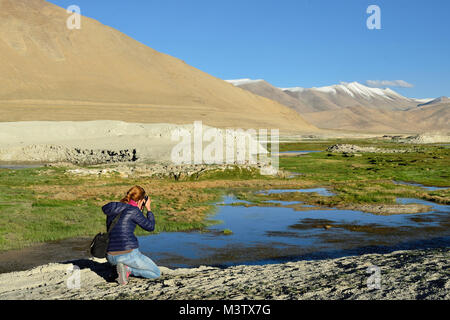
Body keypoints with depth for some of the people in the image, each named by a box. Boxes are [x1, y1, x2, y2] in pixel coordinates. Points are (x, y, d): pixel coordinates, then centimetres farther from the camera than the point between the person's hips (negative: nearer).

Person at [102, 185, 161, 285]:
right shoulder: (134, 210, -9)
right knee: (157, 273, 14)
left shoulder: (112, 211, 10)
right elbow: (150, 227, 0)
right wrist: (149, 208, 10)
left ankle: (122, 267, 7)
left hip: (111, 257, 7)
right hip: (128, 254, -7)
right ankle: (127, 268, -7)